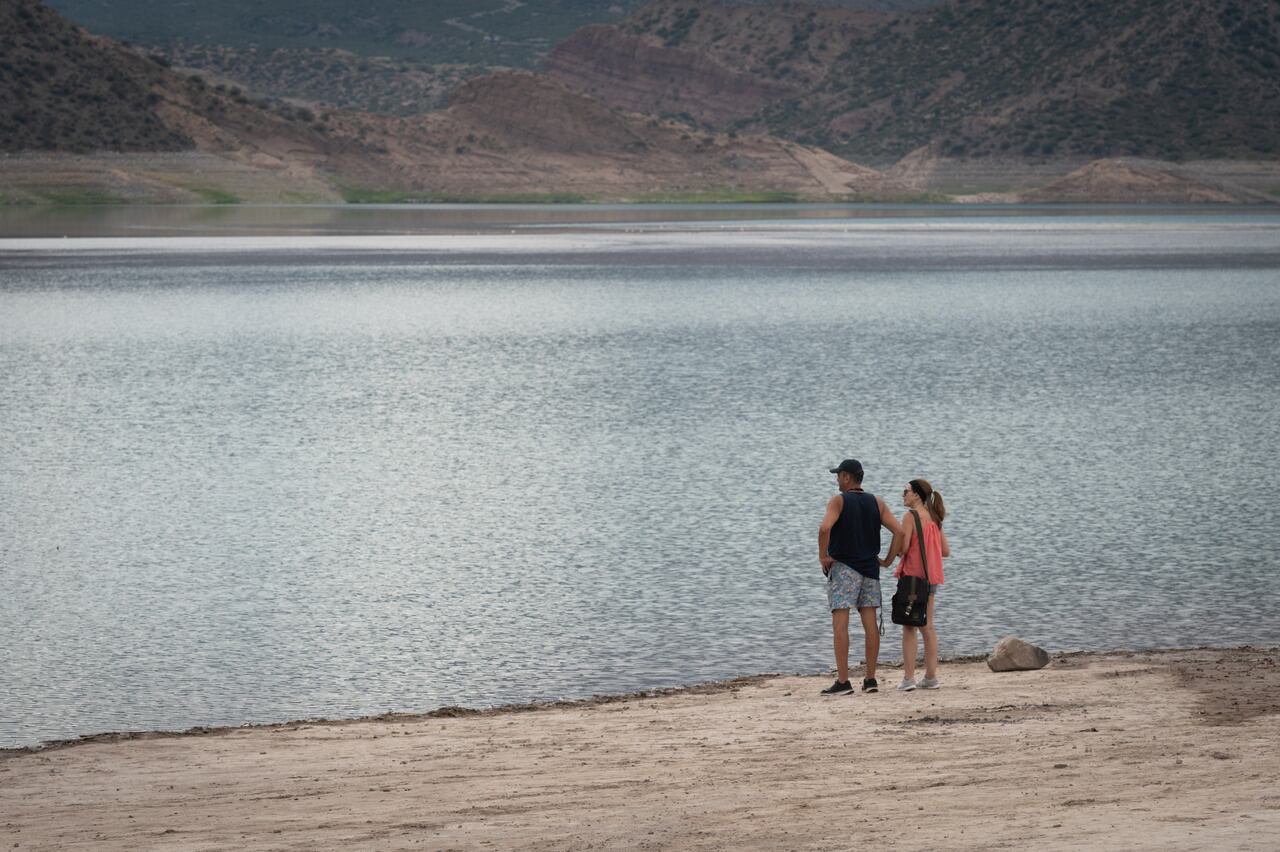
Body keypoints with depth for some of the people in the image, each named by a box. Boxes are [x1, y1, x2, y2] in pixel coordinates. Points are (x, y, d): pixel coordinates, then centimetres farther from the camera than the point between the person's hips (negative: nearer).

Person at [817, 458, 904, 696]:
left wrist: (823, 556, -12)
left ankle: (843, 681, -11)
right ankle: (871, 680, 8)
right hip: (869, 569, 5)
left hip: (843, 567, -5)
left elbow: (825, 528, -24)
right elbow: (899, 531, 1)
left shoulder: (838, 501, -6)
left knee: (840, 624, -6)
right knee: (870, 624, 7)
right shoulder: (876, 503, 9)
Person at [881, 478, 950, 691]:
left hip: (912, 575, -7)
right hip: (930, 576, 7)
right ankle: (931, 676, 12)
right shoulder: (933, 518, 11)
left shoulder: (910, 516, -11)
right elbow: (946, 551, 12)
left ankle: (908, 678, -6)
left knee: (908, 627, -3)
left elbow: (902, 546, -19)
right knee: (928, 626, 12)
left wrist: (887, 561, -3)